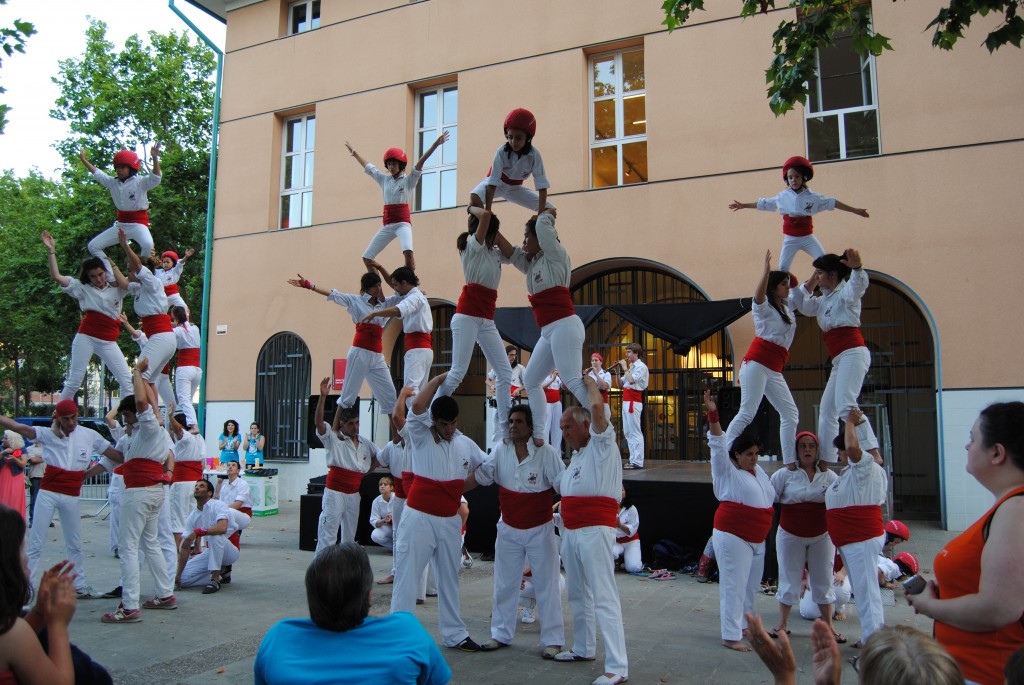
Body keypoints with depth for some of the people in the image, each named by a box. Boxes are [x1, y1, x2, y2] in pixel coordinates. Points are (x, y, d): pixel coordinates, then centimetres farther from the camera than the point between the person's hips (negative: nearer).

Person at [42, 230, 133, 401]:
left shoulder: (116, 289, 10)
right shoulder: (83, 288, 8)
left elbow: (127, 285, -13)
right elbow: (56, 276, 1)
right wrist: (51, 250, -3)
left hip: (109, 342, 1)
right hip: (86, 337, -1)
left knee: (127, 380, -6)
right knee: (74, 381, 1)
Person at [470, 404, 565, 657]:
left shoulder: (547, 453, -16)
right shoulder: (500, 451, -5)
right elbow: (479, 476, 2)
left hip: (540, 530, -4)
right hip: (509, 529, 4)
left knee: (547, 586, 3)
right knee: (504, 585, 13)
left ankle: (553, 640, 15)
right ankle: (501, 634, 28)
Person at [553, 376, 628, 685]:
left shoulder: (602, 445, -7)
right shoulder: (576, 455, 19)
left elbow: (597, 407, -22)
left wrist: (589, 382, -8)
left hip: (595, 530, -9)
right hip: (570, 531, 9)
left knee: (604, 598, -10)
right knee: (578, 595, 18)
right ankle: (584, 648, 33)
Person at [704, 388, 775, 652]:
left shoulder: (758, 470, 12)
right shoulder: (727, 470, -8)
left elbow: (770, 494, 29)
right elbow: (718, 443, -21)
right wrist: (712, 414, -31)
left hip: (757, 539, 8)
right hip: (733, 536, -8)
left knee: (751, 586, 16)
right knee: (734, 586, -7)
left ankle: (742, 625, 32)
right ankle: (730, 637, -1)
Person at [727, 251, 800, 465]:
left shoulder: (787, 305, 21)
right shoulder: (764, 306, -1)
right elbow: (758, 296, -24)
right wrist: (766, 272, -35)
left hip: (774, 370, 8)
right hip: (757, 363, -8)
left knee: (790, 413, 4)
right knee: (747, 412, -17)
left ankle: (790, 462, 5)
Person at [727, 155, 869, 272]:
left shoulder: (812, 196, -4)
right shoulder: (782, 197, -2)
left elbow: (832, 203, 0)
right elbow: (763, 203, 7)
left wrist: (855, 211, 0)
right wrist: (743, 205, 11)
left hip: (808, 237, 0)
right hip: (790, 239, 0)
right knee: (783, 268, -4)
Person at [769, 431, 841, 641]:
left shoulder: (829, 475, 1)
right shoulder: (785, 474, -6)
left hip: (822, 535, 2)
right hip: (791, 535, -2)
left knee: (823, 581, 11)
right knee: (789, 580, 6)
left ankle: (829, 626, 25)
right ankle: (783, 624, 20)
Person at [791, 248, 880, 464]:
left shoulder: (846, 292, -2)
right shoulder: (824, 300, 23)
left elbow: (858, 284, -24)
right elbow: (802, 305, 29)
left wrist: (857, 267, -46)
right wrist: (809, 284, 17)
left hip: (853, 353, -10)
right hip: (839, 361, 10)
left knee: (845, 404, -26)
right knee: (827, 411, 10)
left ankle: (872, 452, -32)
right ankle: (826, 460, 15)